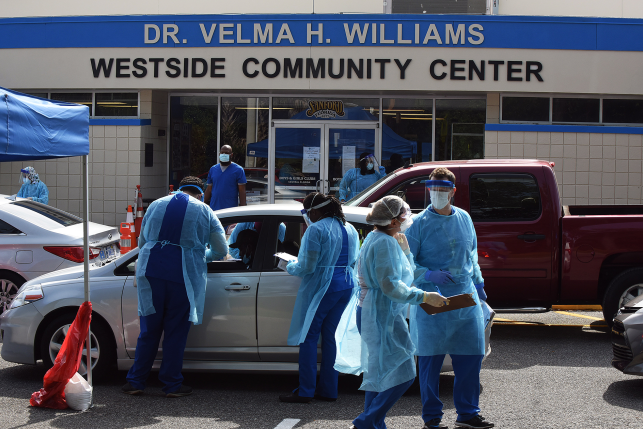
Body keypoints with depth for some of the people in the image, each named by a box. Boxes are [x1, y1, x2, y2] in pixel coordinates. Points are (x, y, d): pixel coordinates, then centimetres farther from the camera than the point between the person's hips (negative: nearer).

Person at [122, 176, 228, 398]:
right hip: (183, 275, -2)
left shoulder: (156, 205, 15)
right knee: (176, 331, 6)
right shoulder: (204, 211, 8)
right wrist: (203, 255, 33)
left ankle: (135, 381, 15)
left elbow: (141, 242, 23)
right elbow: (221, 250, 13)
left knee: (149, 329, 11)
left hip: (150, 270, 3)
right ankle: (172, 385, 13)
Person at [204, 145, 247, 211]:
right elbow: (209, 189, 15)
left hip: (231, 210, -4)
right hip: (214, 209, 4)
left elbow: (242, 191, -4)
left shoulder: (238, 170, 0)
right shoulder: (213, 169, 14)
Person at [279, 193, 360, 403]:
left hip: (321, 289, -8)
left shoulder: (316, 230, -13)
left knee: (309, 337, 0)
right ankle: (328, 390, 13)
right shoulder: (350, 229, 12)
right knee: (331, 336, 12)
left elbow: (306, 267, -15)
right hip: (346, 287, 8)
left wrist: (289, 267, 3)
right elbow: (354, 261, 20)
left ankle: (305, 391, 0)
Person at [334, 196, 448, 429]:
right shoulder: (385, 243, -18)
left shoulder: (376, 238, 15)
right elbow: (391, 286, -24)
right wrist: (425, 297, -23)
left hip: (371, 312, 11)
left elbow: (406, 272, 21)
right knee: (402, 374, -8)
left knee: (380, 374, 16)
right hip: (383, 315, -11)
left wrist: (404, 248, 9)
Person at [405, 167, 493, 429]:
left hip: (465, 298, 5)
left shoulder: (464, 218, 10)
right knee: (430, 358, 0)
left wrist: (478, 282, 22)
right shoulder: (419, 223, -5)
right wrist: (429, 275, -22)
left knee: (471, 356, 6)